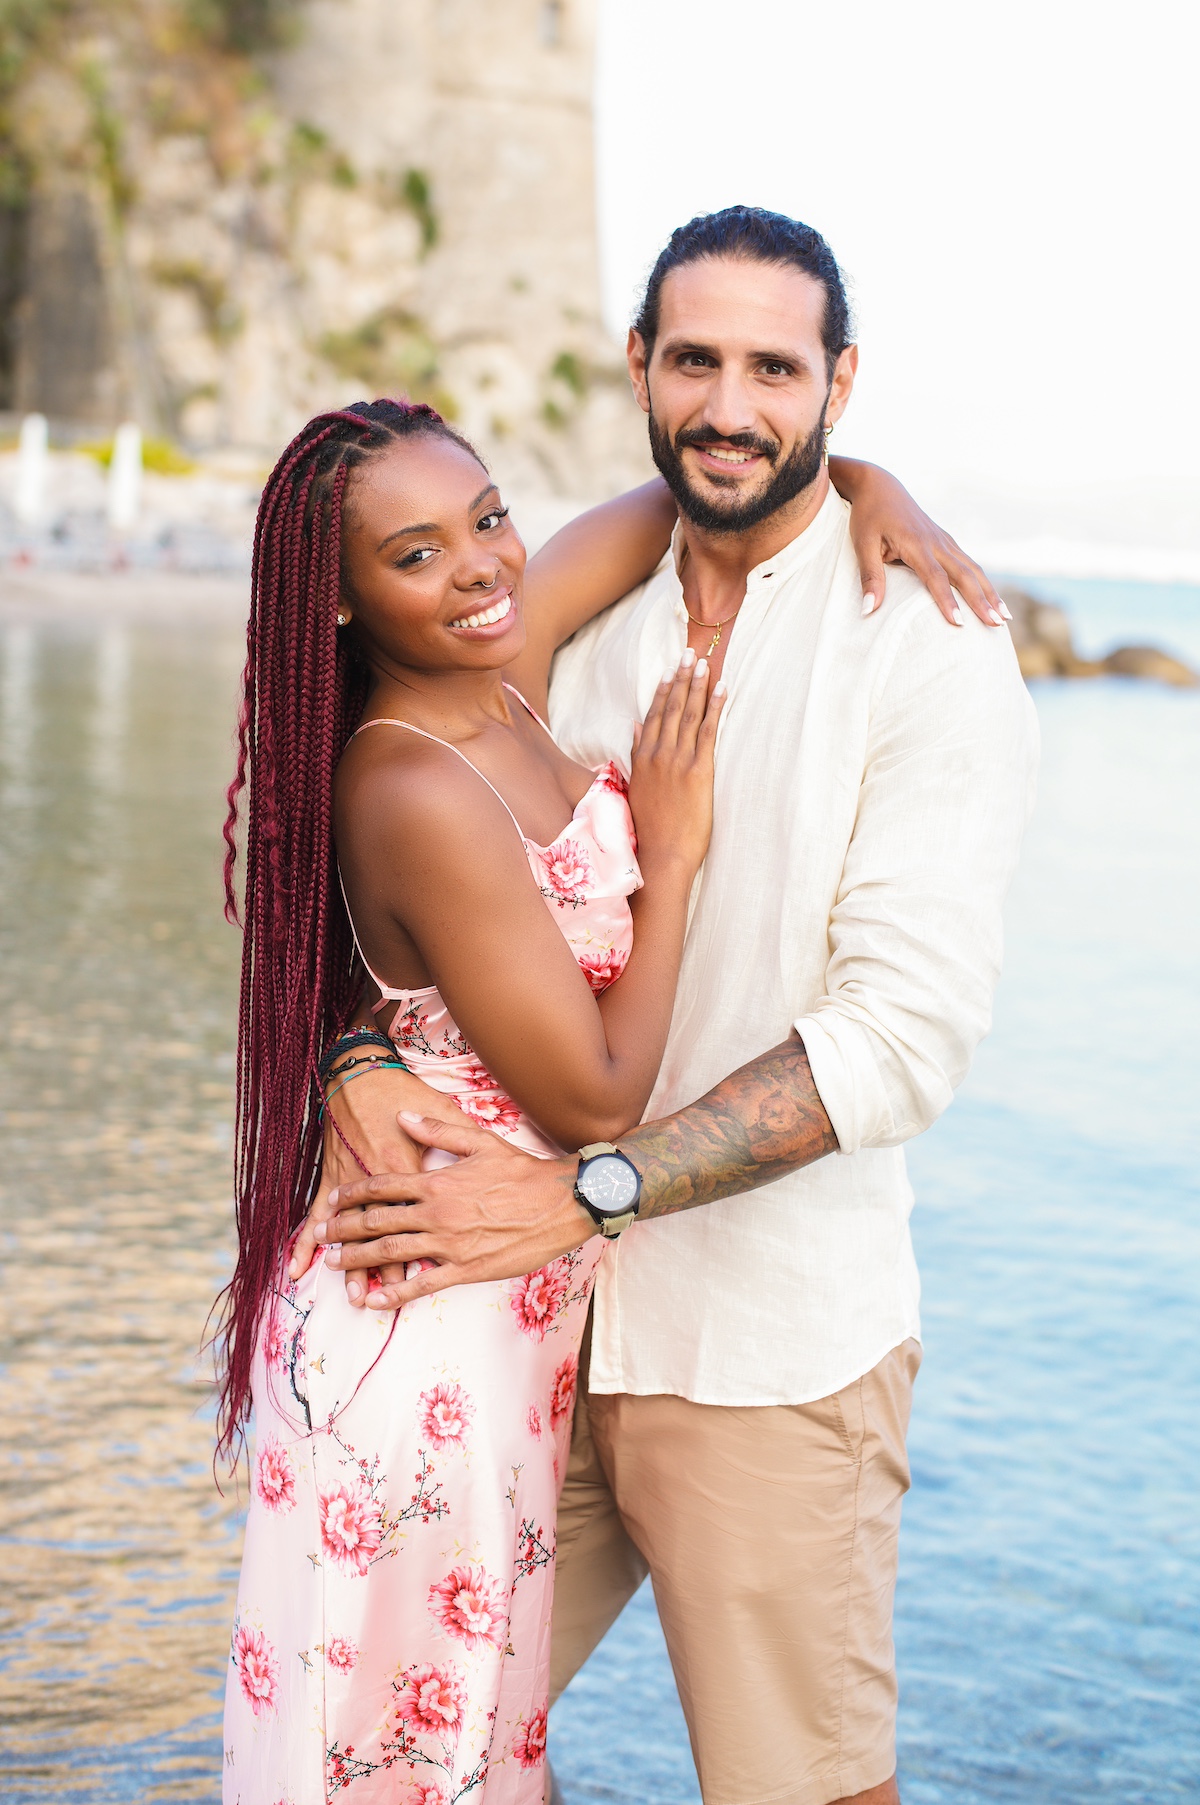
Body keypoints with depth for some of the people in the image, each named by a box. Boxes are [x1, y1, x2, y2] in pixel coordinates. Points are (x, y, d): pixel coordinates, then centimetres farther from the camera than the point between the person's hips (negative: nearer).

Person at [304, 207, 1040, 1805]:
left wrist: (583, 1192, -23)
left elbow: (904, 1032, -17)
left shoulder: (931, 652, -8)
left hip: (774, 1352, -4)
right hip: (539, 1323, 5)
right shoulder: (584, 620, 7)